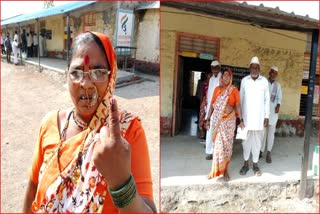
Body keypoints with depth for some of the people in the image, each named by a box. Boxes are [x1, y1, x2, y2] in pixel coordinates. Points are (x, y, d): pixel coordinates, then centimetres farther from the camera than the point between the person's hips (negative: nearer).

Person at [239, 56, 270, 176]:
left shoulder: (264, 81, -1)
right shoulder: (244, 80, 0)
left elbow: (267, 99, 3)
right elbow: (241, 99, 2)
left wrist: (266, 116, 0)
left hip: (259, 116, 0)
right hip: (246, 116, 0)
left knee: (257, 140, 7)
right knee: (246, 140, 8)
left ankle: (255, 164, 20)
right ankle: (246, 164, 19)